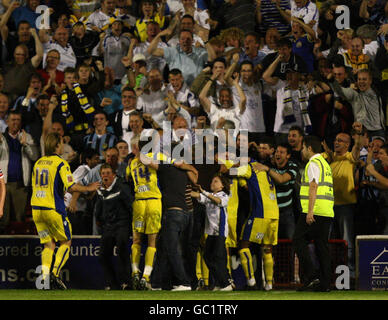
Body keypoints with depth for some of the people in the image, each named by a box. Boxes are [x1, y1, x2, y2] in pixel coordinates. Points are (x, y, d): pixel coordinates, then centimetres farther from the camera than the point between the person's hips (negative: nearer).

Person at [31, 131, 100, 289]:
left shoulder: (38, 163, 11)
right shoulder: (61, 164, -11)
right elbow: (71, 186, -17)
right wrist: (88, 188, -1)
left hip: (36, 209, 6)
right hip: (53, 209, -6)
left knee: (48, 244, 11)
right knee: (66, 242, 8)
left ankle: (45, 276, -2)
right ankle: (55, 274, -5)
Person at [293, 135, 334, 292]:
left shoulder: (313, 163, -7)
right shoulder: (325, 163, 22)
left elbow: (314, 187, -16)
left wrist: (310, 211, -21)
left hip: (315, 212, -9)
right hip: (327, 213, 9)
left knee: (299, 240, -3)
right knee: (322, 245, 8)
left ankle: (311, 275, -12)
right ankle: (325, 283, 4)